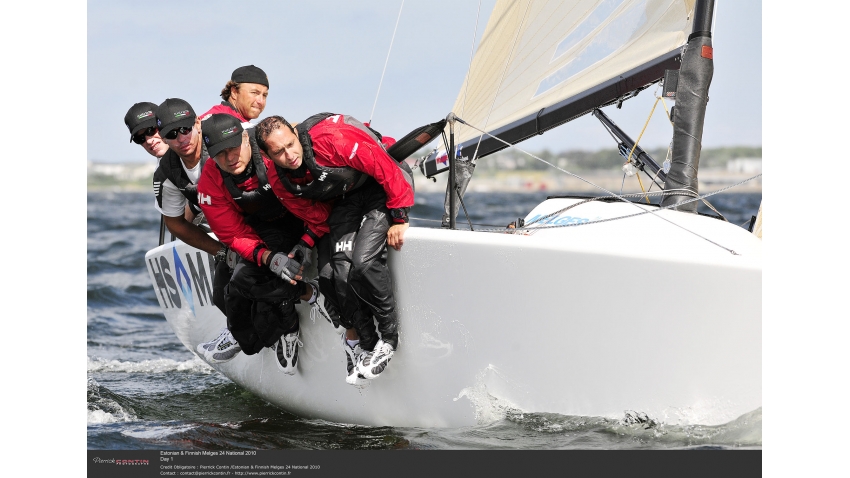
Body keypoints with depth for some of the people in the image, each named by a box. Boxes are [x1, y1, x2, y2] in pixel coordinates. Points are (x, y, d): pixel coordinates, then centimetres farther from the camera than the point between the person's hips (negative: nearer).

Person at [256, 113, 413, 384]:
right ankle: (362, 344, 0)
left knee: (363, 262, -24)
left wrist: (398, 218, -22)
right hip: (346, 198, 6)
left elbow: (387, 169, -26)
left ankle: (389, 335, -4)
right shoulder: (282, 177, -13)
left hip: (385, 187, -6)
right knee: (342, 268, -15)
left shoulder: (331, 140, -33)